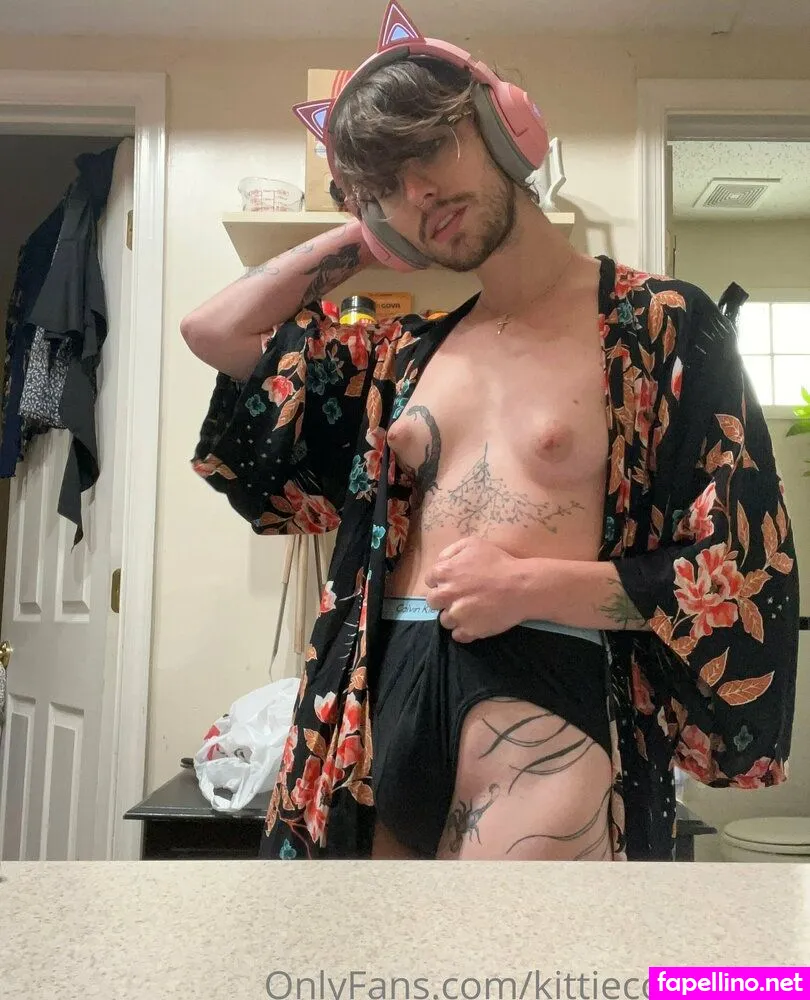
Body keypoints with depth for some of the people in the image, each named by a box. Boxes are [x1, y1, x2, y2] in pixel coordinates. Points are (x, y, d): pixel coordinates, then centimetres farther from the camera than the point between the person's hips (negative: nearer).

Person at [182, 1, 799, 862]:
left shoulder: (662, 326, -1)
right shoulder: (408, 353, 13)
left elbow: (746, 574, -3)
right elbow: (214, 332, 18)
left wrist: (535, 584, -14)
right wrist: (358, 237, 14)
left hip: (544, 704, -5)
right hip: (387, 700, 6)